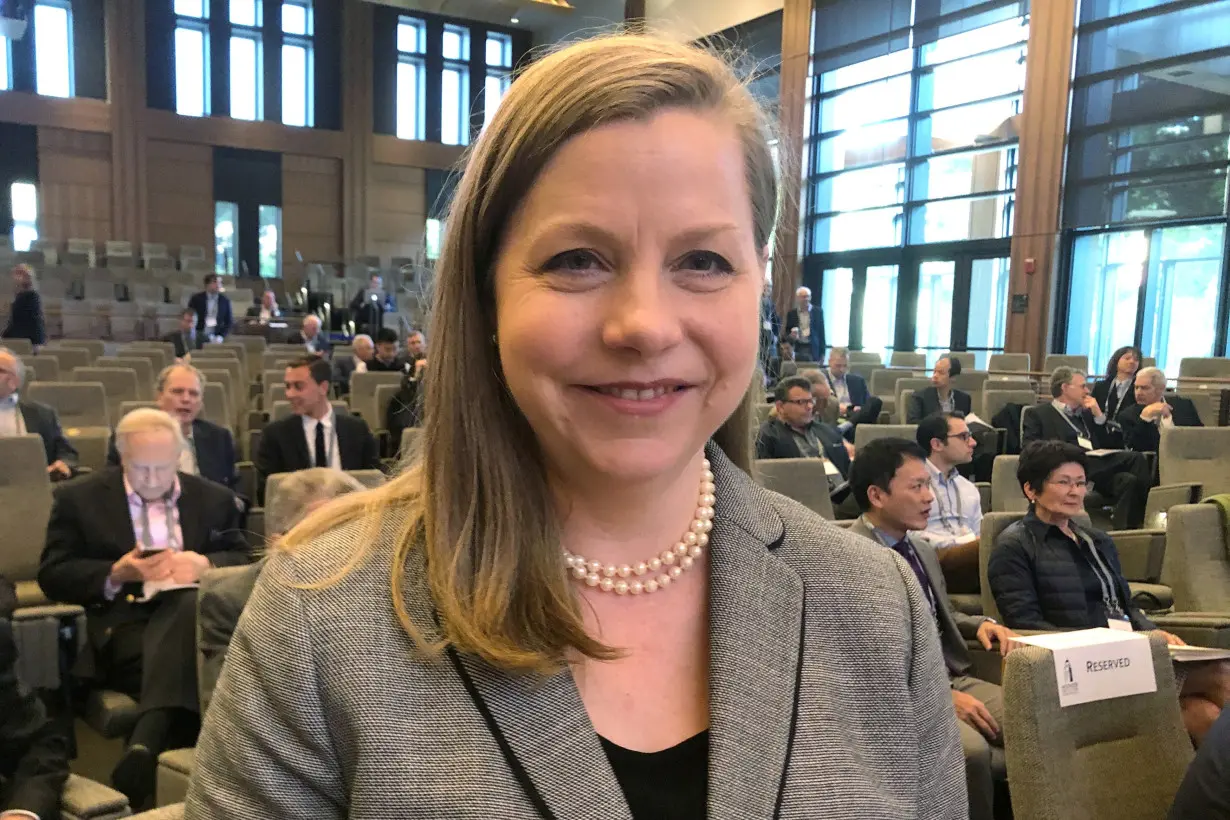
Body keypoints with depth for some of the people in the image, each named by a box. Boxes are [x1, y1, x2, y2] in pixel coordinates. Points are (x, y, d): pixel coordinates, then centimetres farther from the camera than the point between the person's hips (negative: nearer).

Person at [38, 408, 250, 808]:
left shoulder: (214, 498, 16)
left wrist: (205, 564, -10)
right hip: (121, 623, -1)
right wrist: (116, 574, -11)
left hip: (191, 610, 2)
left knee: (191, 604, -39)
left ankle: (146, 743, -49)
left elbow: (245, 561, 13)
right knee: (181, 656, -38)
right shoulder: (79, 498, 11)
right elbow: (52, 576, 7)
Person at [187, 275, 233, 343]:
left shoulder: (225, 301, 4)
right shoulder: (196, 299, 1)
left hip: (216, 339, 1)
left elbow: (229, 322, 7)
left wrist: (221, 336, -6)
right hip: (198, 337, -1)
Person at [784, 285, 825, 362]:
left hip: (813, 349, -1)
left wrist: (822, 353, 1)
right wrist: (790, 335, -11)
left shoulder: (818, 311, 4)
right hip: (797, 348, 1)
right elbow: (787, 330, 14)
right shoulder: (791, 313, 6)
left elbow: (821, 332, 5)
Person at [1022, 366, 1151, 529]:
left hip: (1099, 464, 6)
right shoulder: (1037, 414, 15)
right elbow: (1027, 445, 0)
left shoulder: (1087, 413, 32)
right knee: (1135, 459, -29)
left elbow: (1110, 445, 25)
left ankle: (1126, 530, -36)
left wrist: (1099, 416, 14)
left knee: (1129, 480, -31)